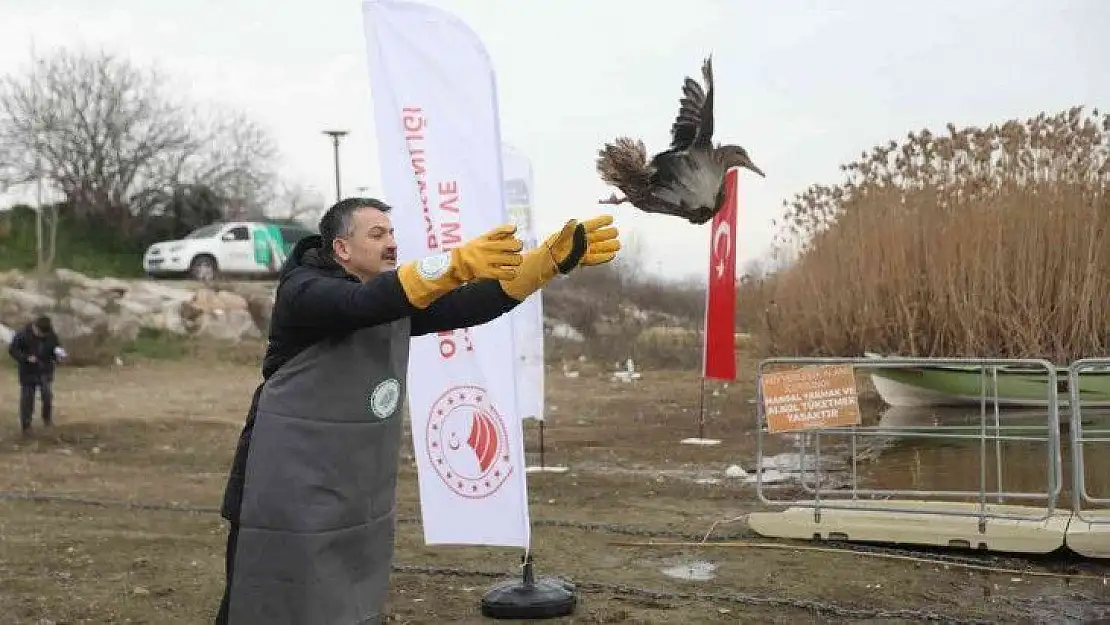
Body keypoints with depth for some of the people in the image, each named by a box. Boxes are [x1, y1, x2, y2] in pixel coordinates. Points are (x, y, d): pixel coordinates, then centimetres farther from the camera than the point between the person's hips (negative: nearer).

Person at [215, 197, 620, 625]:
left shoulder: (399, 305, 9)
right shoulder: (301, 291, -12)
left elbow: (472, 305, -2)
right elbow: (365, 303, -33)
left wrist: (555, 257, -13)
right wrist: (459, 262, -45)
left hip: (360, 499, 7)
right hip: (290, 494, -7)